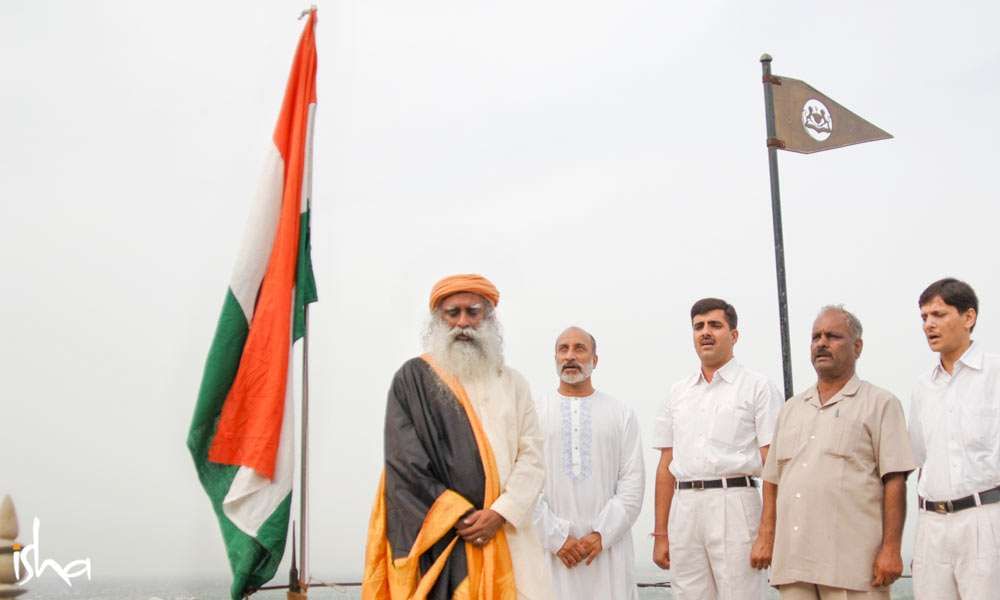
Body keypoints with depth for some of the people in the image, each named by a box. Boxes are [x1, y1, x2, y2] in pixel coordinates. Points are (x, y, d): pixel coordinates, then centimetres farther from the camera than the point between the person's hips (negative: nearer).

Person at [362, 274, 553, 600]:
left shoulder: (513, 383, 14)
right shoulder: (413, 378, 3)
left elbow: (532, 457, 6)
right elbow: (404, 464, -4)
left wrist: (500, 513, -9)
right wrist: (460, 517, -10)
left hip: (505, 534, 3)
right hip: (437, 541, -3)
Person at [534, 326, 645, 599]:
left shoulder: (621, 413, 8)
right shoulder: (534, 412, 4)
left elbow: (633, 483, 2)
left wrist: (602, 535, -8)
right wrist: (556, 538, -8)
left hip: (609, 545, 1)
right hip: (551, 547, -1)